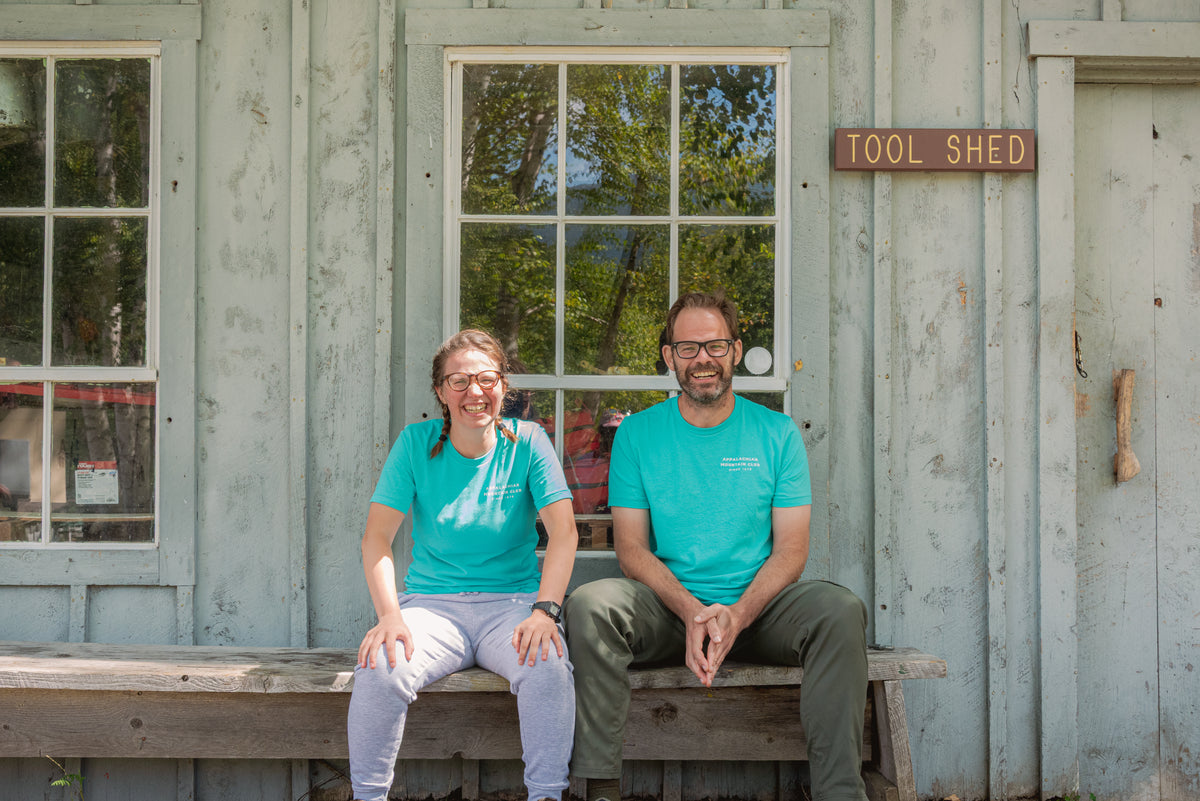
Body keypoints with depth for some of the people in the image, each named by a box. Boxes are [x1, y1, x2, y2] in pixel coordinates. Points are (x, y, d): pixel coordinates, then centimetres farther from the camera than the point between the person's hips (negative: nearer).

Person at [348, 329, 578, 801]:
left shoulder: (526, 442, 1)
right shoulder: (417, 443, 2)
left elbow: (563, 530, -7)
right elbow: (377, 537, -3)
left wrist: (545, 610, -22)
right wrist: (389, 615, -19)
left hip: (511, 602, 0)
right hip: (431, 602, 1)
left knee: (548, 666, -32)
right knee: (379, 670, -28)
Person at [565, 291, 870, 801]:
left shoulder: (777, 434, 6)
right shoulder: (637, 434, 6)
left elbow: (791, 549, 1)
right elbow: (631, 549, 0)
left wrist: (736, 615, -19)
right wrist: (691, 612, -19)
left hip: (755, 606, 0)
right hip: (667, 607, 0)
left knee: (840, 609, -29)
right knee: (589, 604, -30)